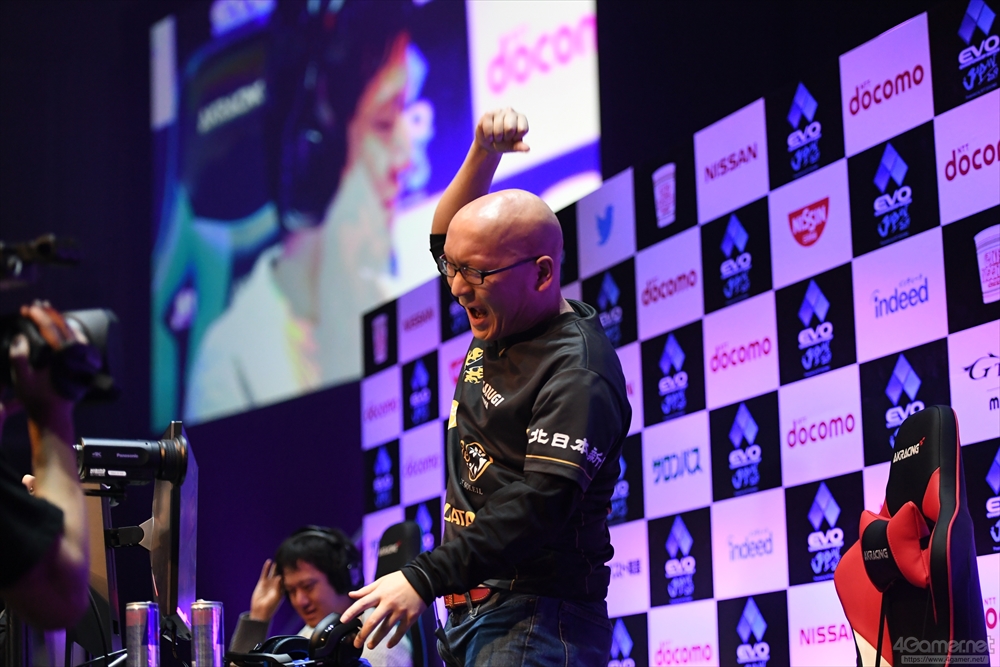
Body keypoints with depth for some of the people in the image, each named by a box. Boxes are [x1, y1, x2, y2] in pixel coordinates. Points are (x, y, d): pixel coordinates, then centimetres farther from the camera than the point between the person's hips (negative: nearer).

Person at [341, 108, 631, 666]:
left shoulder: (578, 375, -15)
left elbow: (541, 506, -24)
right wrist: (484, 154, 14)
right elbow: (445, 236, 31)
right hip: (473, 618, 9)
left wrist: (424, 579, -29)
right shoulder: (501, 326, 15)